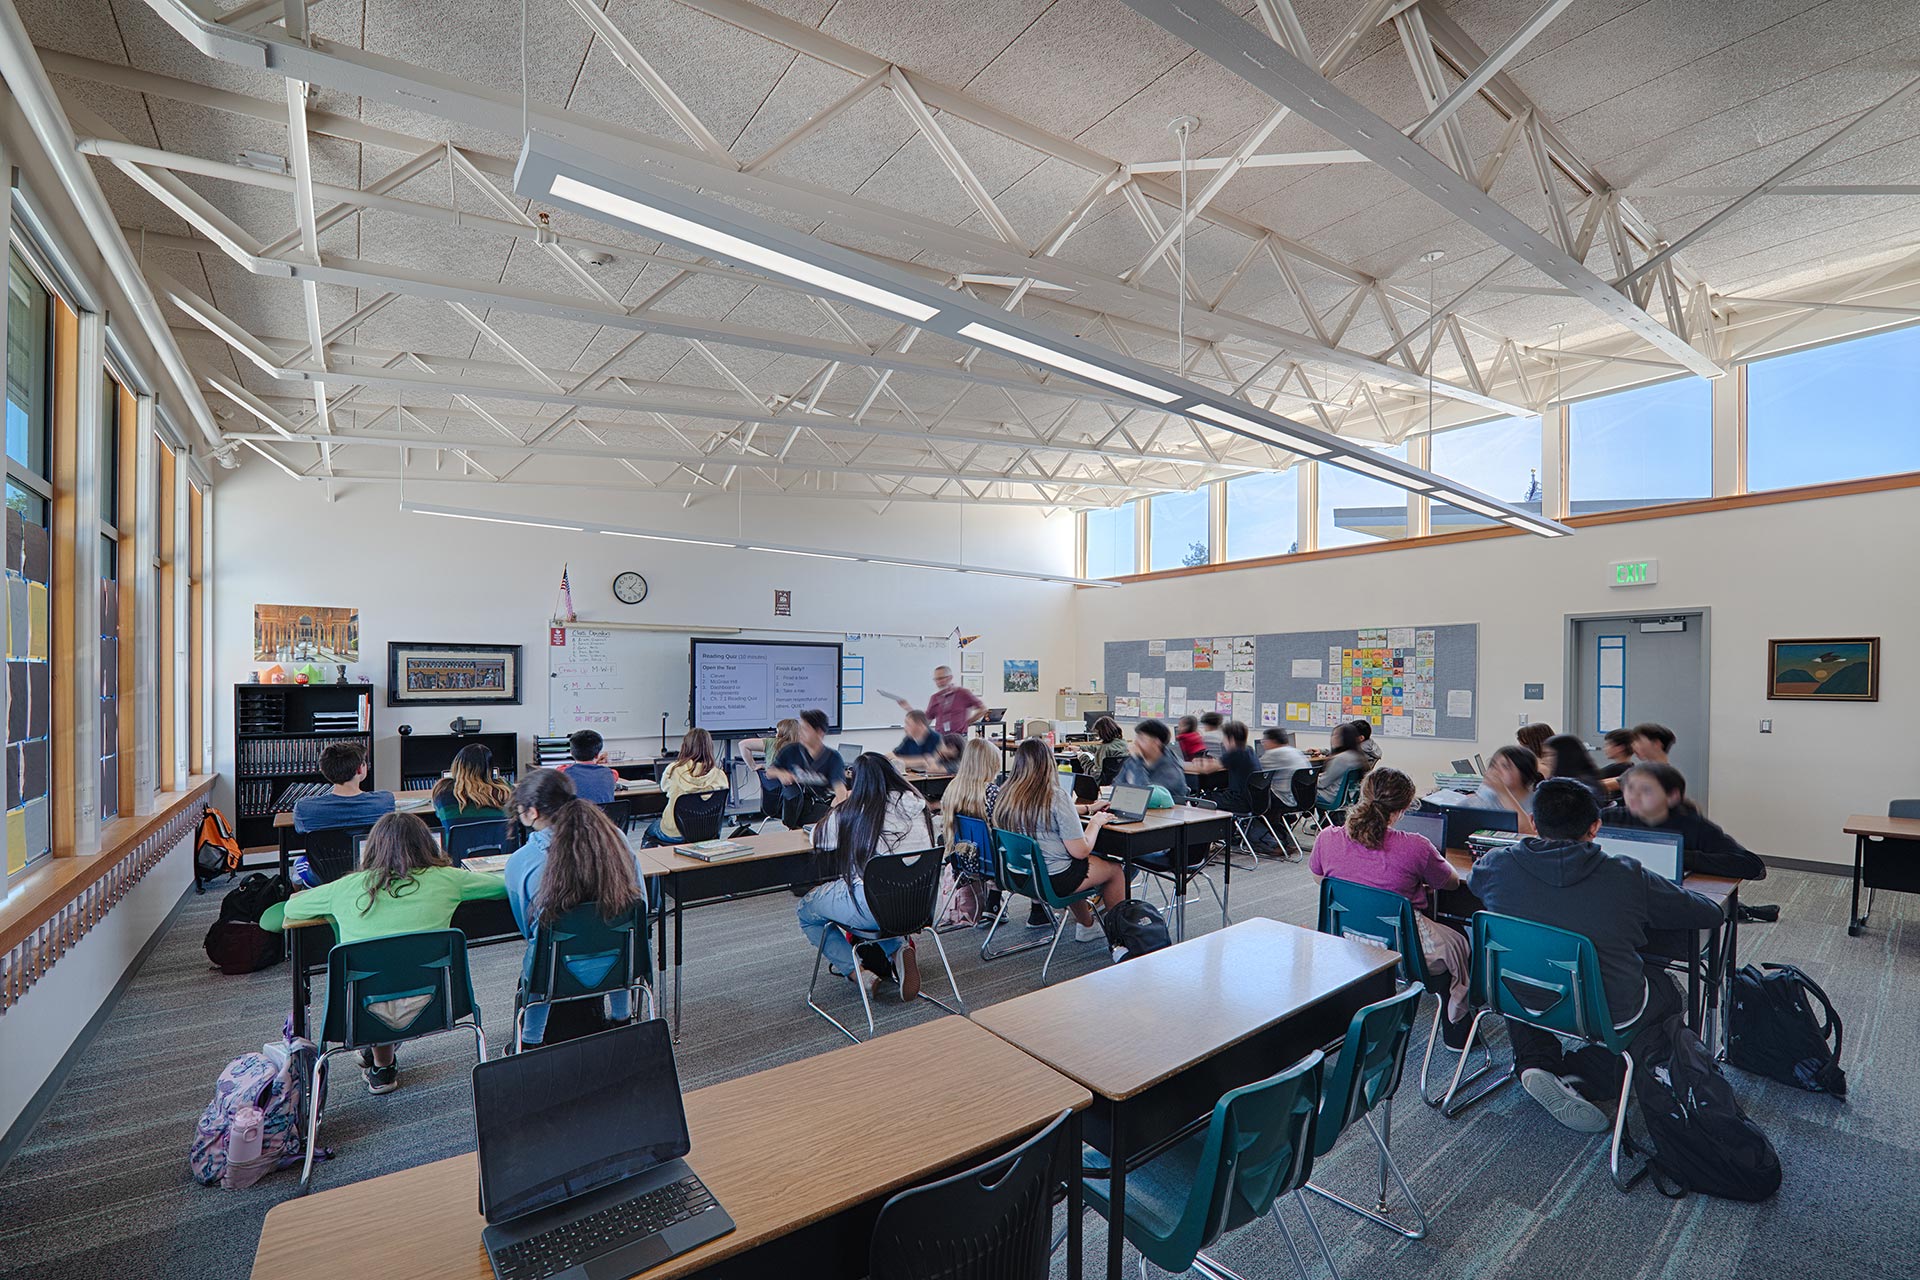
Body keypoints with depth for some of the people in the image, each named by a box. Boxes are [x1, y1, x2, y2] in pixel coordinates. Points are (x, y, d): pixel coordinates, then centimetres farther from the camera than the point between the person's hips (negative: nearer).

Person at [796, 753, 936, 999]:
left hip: (874, 909, -5)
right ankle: (900, 948, 11)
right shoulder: (916, 803, 3)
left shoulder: (850, 812, -6)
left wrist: (836, 806, 30)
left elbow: (818, 838, 12)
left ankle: (855, 971, 4)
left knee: (805, 911, 21)